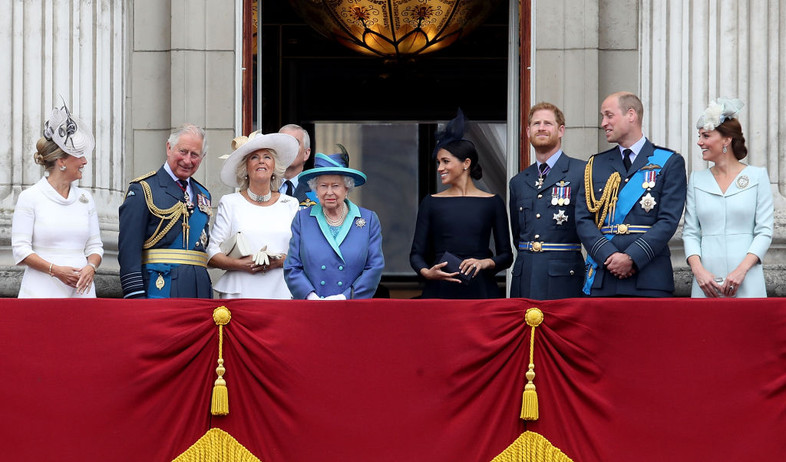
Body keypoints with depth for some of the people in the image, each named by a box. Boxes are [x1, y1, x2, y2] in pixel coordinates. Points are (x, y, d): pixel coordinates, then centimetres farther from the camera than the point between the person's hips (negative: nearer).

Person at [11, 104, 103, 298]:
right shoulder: (30, 197, 0)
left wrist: (91, 267, -7)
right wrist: (55, 270, -16)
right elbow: (20, 249, -4)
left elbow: (95, 245, 15)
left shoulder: (85, 198, 13)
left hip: (80, 289, 4)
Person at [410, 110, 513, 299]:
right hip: (439, 290, 1)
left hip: (480, 290, -1)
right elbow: (417, 253, 7)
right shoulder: (431, 203, 9)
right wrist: (427, 272, -13)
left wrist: (485, 262, -13)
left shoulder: (492, 203, 6)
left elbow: (506, 255, 6)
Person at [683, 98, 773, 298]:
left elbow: (764, 231, -1)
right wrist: (698, 270, -8)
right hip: (706, 281, 2)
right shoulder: (697, 179, 11)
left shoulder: (757, 176, 3)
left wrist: (742, 270, -13)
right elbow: (690, 232, 8)